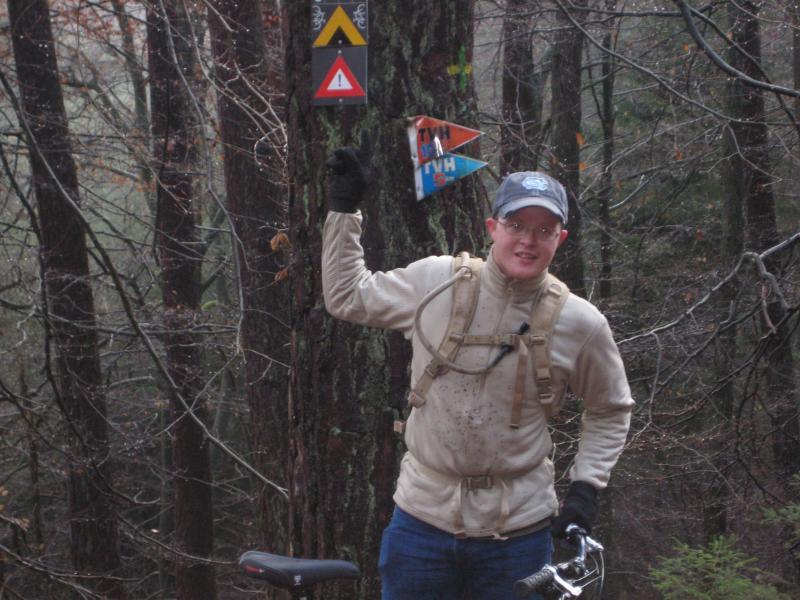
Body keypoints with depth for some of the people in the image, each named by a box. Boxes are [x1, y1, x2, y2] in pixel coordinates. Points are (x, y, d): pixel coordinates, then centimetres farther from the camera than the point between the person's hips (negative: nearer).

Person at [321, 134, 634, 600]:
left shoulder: (580, 324, -5)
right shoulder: (434, 282, -4)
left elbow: (611, 409, 11)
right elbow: (347, 298, 9)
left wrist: (587, 485, 0)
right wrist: (344, 206, 4)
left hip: (519, 527, -1)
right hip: (423, 517, 1)